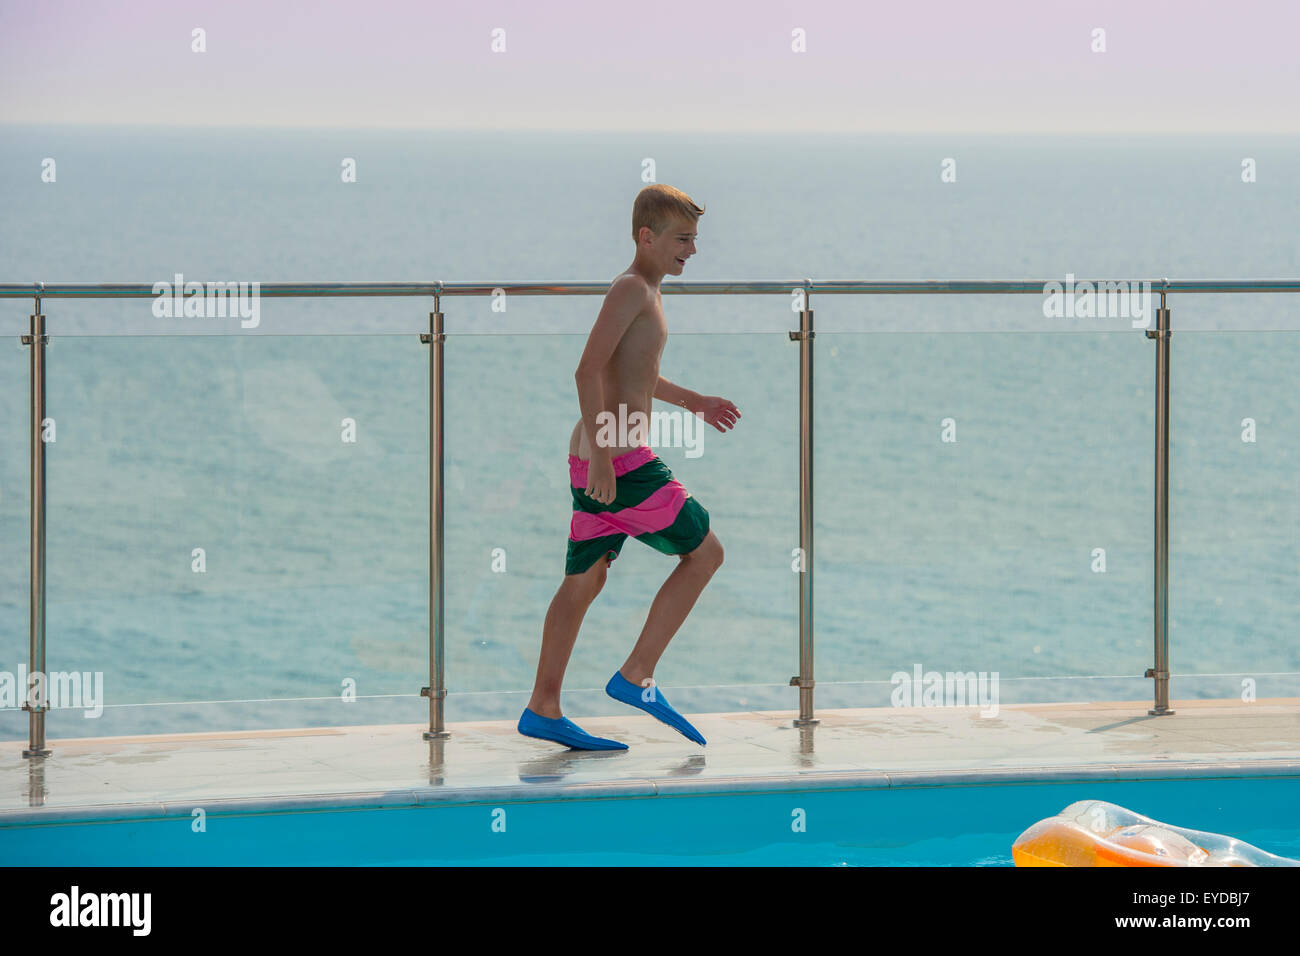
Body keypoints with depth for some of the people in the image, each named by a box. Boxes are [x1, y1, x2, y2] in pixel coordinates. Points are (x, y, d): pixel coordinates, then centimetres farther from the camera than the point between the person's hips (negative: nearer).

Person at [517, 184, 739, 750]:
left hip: (597, 459, 10)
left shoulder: (643, 294, 19)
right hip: (619, 458, -10)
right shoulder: (632, 289, -12)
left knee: (584, 581, 11)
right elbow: (588, 371, -21)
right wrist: (603, 457, -26)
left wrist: (691, 401, 38)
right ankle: (636, 677, 0)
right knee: (704, 553, 0)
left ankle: (543, 709, 13)